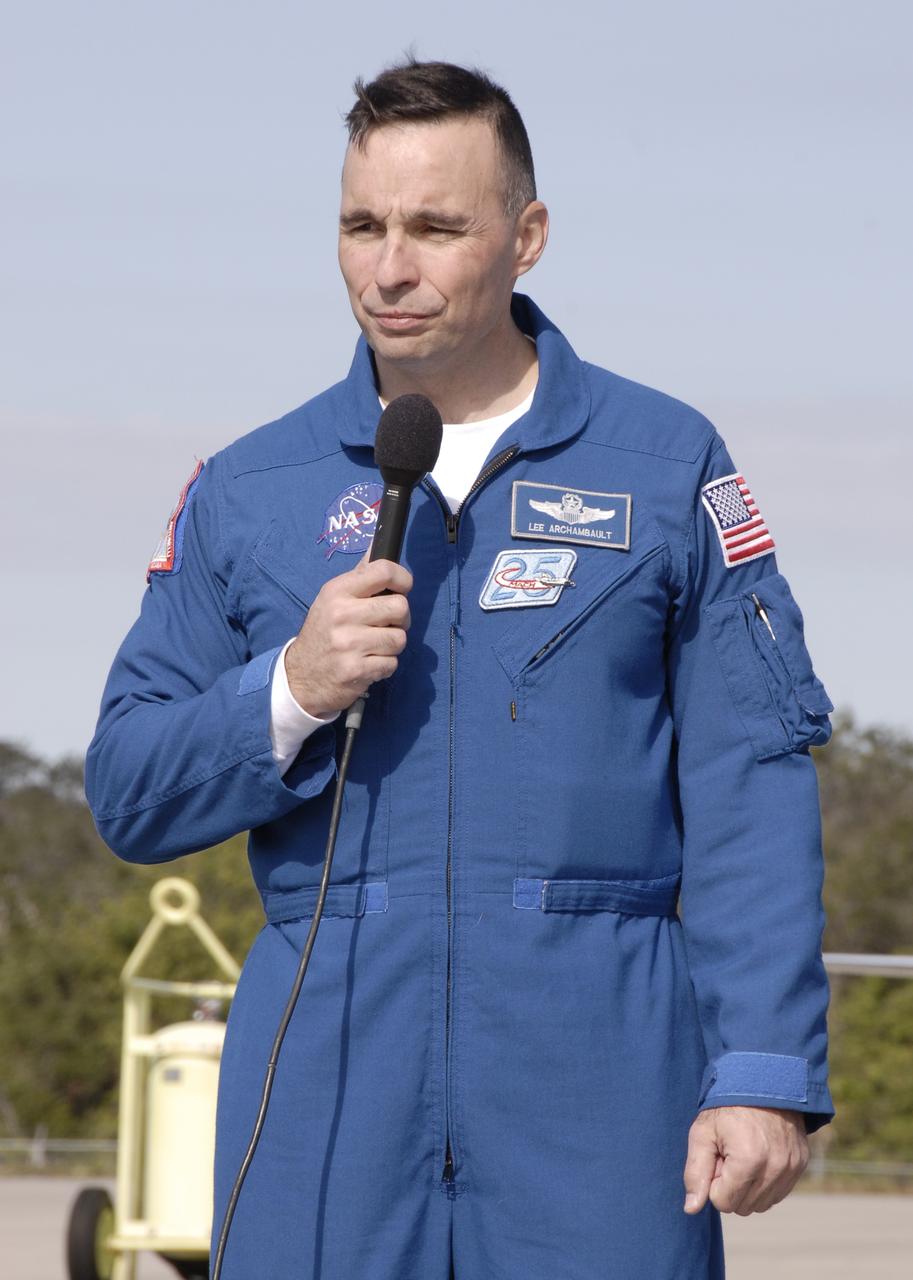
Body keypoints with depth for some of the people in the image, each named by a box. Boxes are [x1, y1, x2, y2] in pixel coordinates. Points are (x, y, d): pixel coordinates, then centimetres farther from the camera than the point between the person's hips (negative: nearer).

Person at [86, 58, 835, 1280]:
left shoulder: (669, 466, 7)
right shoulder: (246, 494, 11)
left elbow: (751, 791, 2)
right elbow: (129, 796, 10)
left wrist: (766, 1072, -7)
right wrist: (292, 693, -9)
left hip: (596, 1082, -1)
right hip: (329, 1085, 2)